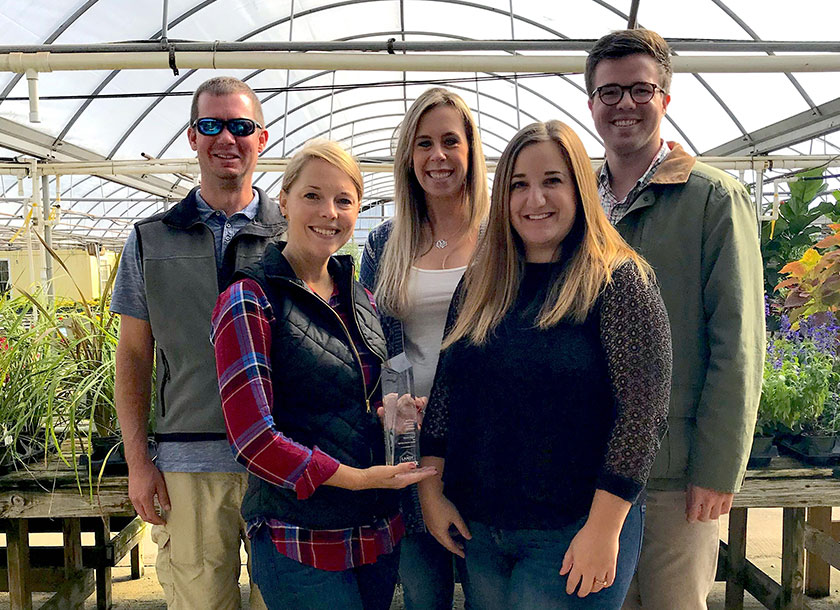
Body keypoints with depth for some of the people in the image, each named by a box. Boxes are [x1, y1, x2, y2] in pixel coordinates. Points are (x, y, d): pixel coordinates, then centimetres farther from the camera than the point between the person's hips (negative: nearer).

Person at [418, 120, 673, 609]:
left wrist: (604, 528, -16)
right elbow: (445, 394, 8)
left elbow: (642, 409, -15)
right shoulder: (479, 285, 5)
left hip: (574, 536, -5)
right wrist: (431, 490, 4)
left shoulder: (618, 281, -11)